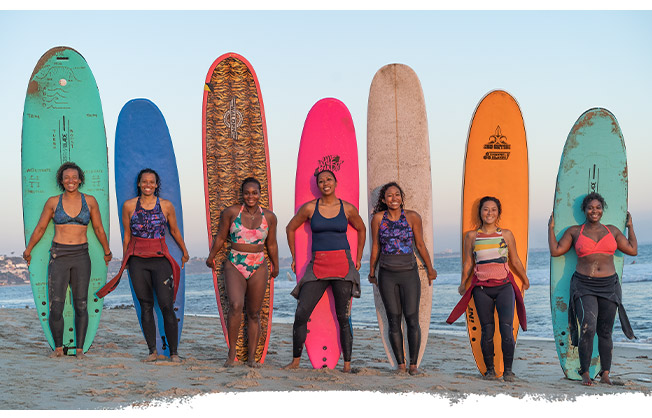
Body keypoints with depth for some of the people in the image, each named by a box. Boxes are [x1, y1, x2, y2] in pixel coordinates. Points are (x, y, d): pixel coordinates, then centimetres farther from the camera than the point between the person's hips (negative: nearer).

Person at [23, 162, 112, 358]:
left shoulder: (90, 201, 3)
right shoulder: (53, 202, 2)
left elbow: (98, 228, 16)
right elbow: (40, 228, 14)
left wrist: (107, 251, 25)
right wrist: (28, 250, 24)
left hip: (81, 256, 1)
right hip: (59, 256, -1)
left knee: (81, 305, 0)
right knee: (56, 306, -8)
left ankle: (79, 349, 10)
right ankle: (58, 347, 11)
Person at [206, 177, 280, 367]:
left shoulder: (269, 216, 5)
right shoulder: (231, 212, -2)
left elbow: (271, 244, 17)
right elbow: (220, 237, 11)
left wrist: (275, 266, 27)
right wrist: (211, 257, 21)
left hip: (258, 268, 2)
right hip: (234, 266, -2)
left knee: (254, 314, 5)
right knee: (235, 305, -22)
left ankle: (251, 357, 12)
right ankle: (232, 351, -10)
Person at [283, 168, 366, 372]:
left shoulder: (348, 209, 4)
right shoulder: (310, 208, 3)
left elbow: (361, 229, 22)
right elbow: (291, 228, 17)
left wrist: (358, 258, 19)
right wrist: (294, 257, 19)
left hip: (342, 264, -1)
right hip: (318, 265, 1)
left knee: (343, 317, -1)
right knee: (301, 314, -7)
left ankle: (347, 364, 5)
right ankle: (295, 361, 6)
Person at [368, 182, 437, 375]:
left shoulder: (412, 217, -3)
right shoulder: (378, 218, -1)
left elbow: (420, 245, 5)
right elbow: (375, 247, 9)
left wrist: (430, 269, 12)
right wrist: (371, 272, 16)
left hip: (409, 273, -1)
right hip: (387, 275, 1)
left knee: (412, 319, -4)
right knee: (394, 320, 2)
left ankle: (413, 364, 4)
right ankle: (400, 363, 9)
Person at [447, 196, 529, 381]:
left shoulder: (506, 234, 7)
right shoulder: (472, 236, 6)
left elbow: (515, 261, 18)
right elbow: (468, 264, 15)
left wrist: (525, 280, 26)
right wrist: (463, 284, 21)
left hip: (504, 285, 0)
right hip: (481, 288, 0)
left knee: (506, 328, -10)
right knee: (487, 330, 0)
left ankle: (508, 370, -1)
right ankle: (490, 369, 13)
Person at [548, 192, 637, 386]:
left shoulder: (612, 231, 13)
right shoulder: (575, 231, 7)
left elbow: (633, 250, 16)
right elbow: (555, 251, 4)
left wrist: (630, 227, 21)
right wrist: (551, 228, 8)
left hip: (609, 286, 3)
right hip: (584, 286, -2)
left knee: (605, 332, 5)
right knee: (588, 328, -18)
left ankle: (605, 374, 14)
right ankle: (585, 373, -7)